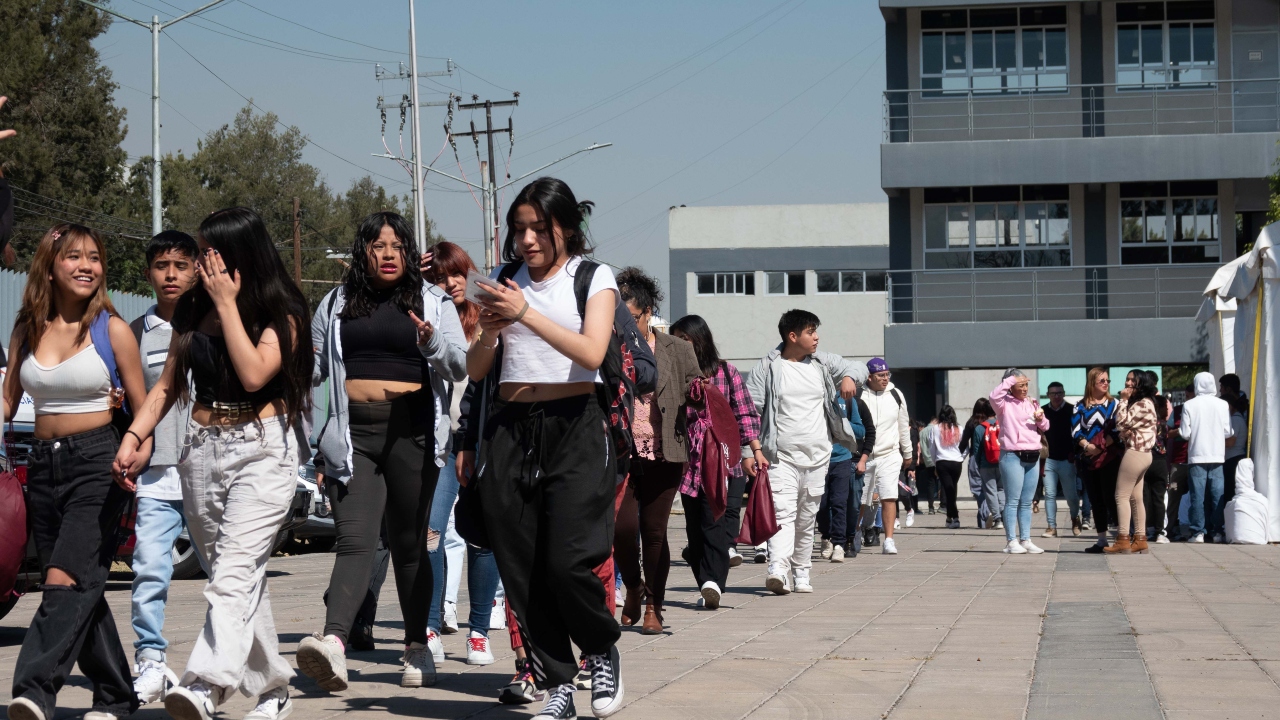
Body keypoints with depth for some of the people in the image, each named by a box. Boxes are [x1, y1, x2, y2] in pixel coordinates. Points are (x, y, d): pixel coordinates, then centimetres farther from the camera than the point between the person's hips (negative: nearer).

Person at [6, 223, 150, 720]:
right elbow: (9, 400, 16)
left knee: (67, 580, -19)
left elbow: (142, 407, 1)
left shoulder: (111, 329, -3)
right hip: (43, 463, 5)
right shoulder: (27, 331, 8)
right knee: (84, 589, 9)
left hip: (97, 463, -5)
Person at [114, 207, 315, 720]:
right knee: (239, 579, 10)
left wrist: (227, 302, -14)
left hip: (263, 451, -6)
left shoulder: (282, 314, -4)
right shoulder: (192, 311, 11)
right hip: (201, 449, 6)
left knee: (235, 573, -20)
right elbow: (168, 384, 17)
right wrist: (135, 435, 4)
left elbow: (254, 373, -19)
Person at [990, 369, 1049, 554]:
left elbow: (1044, 428, 21)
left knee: (1027, 502, 8)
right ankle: (1012, 541, -4)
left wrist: (1041, 419, -1)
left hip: (1033, 456, 6)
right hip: (1012, 456, -6)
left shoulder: (1032, 404, 16)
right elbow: (993, 396, -24)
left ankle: (1025, 540, 11)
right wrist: (1010, 380, -16)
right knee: (1013, 501, -5)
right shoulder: (1005, 404, -1)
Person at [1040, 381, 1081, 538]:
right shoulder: (1042, 411, 5)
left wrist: (1073, 453, -5)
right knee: (1050, 494, -2)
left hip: (1066, 459, -1)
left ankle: (1075, 520, 28)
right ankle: (1051, 527, 1)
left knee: (1071, 494, 2)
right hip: (1048, 459, 1)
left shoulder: (1071, 410, 0)